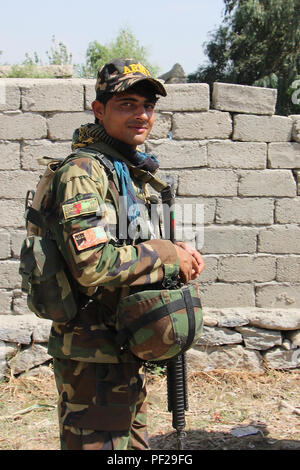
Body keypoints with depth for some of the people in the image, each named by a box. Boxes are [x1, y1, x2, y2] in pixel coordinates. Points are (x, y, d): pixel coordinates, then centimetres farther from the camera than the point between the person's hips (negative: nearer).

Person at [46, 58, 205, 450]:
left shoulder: (133, 171, 13)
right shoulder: (83, 171, -17)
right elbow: (92, 263, -28)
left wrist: (178, 257, 1)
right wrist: (168, 257, -18)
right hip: (92, 354, -10)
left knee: (133, 441, 21)